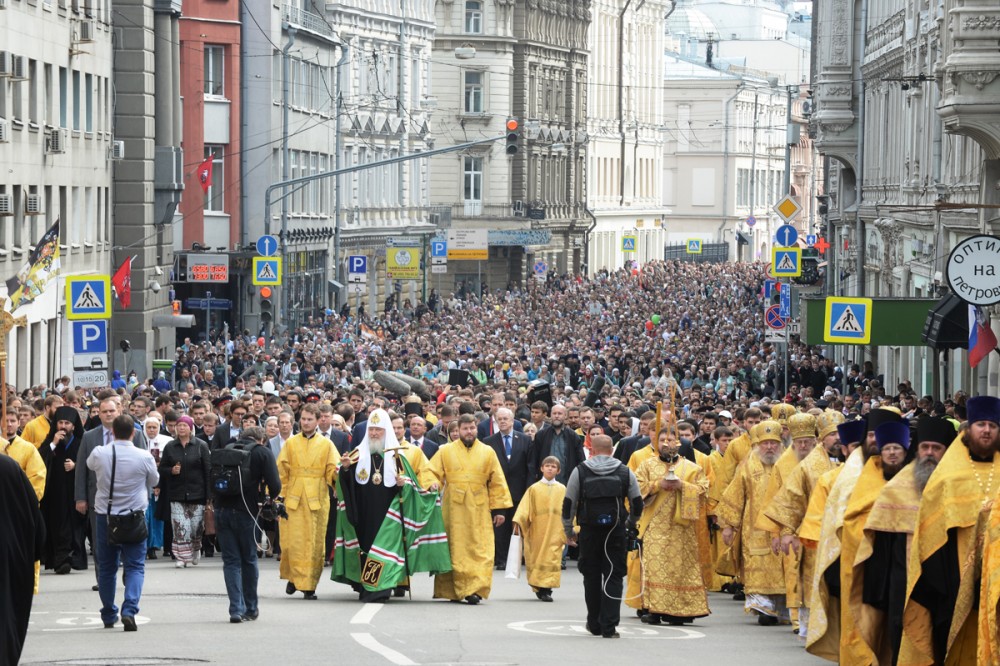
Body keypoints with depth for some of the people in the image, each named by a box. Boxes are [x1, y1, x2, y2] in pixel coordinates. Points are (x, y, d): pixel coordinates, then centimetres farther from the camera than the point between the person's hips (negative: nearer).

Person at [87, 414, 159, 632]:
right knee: (135, 566, 2)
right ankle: (129, 610, -18)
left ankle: (108, 616, 20)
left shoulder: (99, 454, -9)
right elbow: (154, 481, 6)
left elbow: (89, 465, 15)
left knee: (106, 567, 14)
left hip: (105, 515, 2)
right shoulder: (144, 457, -12)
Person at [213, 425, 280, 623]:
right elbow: (275, 485, -8)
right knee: (249, 559, 13)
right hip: (245, 510, -3)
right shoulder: (262, 452, 1)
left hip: (221, 509, 3)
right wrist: (269, 498, 12)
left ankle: (236, 609, -4)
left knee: (231, 561, 6)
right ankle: (250, 608, 22)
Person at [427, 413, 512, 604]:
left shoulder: (488, 452, 10)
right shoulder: (445, 451, 9)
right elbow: (432, 473, 7)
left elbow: (497, 483, 9)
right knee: (455, 551, 1)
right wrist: (433, 483, -16)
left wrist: (498, 509, 4)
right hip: (453, 509, 0)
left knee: (480, 550, -9)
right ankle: (453, 591, 7)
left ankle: (475, 590, -14)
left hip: (479, 509, 0)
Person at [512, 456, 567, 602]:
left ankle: (546, 588, -7)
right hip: (537, 532, 0)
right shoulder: (534, 489, 6)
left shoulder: (562, 490, 8)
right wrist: (518, 522, -13)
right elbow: (524, 508, 0)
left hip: (555, 533, 0)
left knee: (552, 558, -8)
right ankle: (539, 587, 9)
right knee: (537, 559, 1)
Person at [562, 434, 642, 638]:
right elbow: (637, 504, 8)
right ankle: (609, 626, -6)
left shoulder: (580, 472, 2)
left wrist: (568, 531, 14)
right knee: (613, 577, 1)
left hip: (589, 532, 0)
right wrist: (630, 524, 26)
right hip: (616, 531, 0)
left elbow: (568, 504, 3)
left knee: (591, 577, 13)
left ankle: (595, 624, 21)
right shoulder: (625, 472, 3)